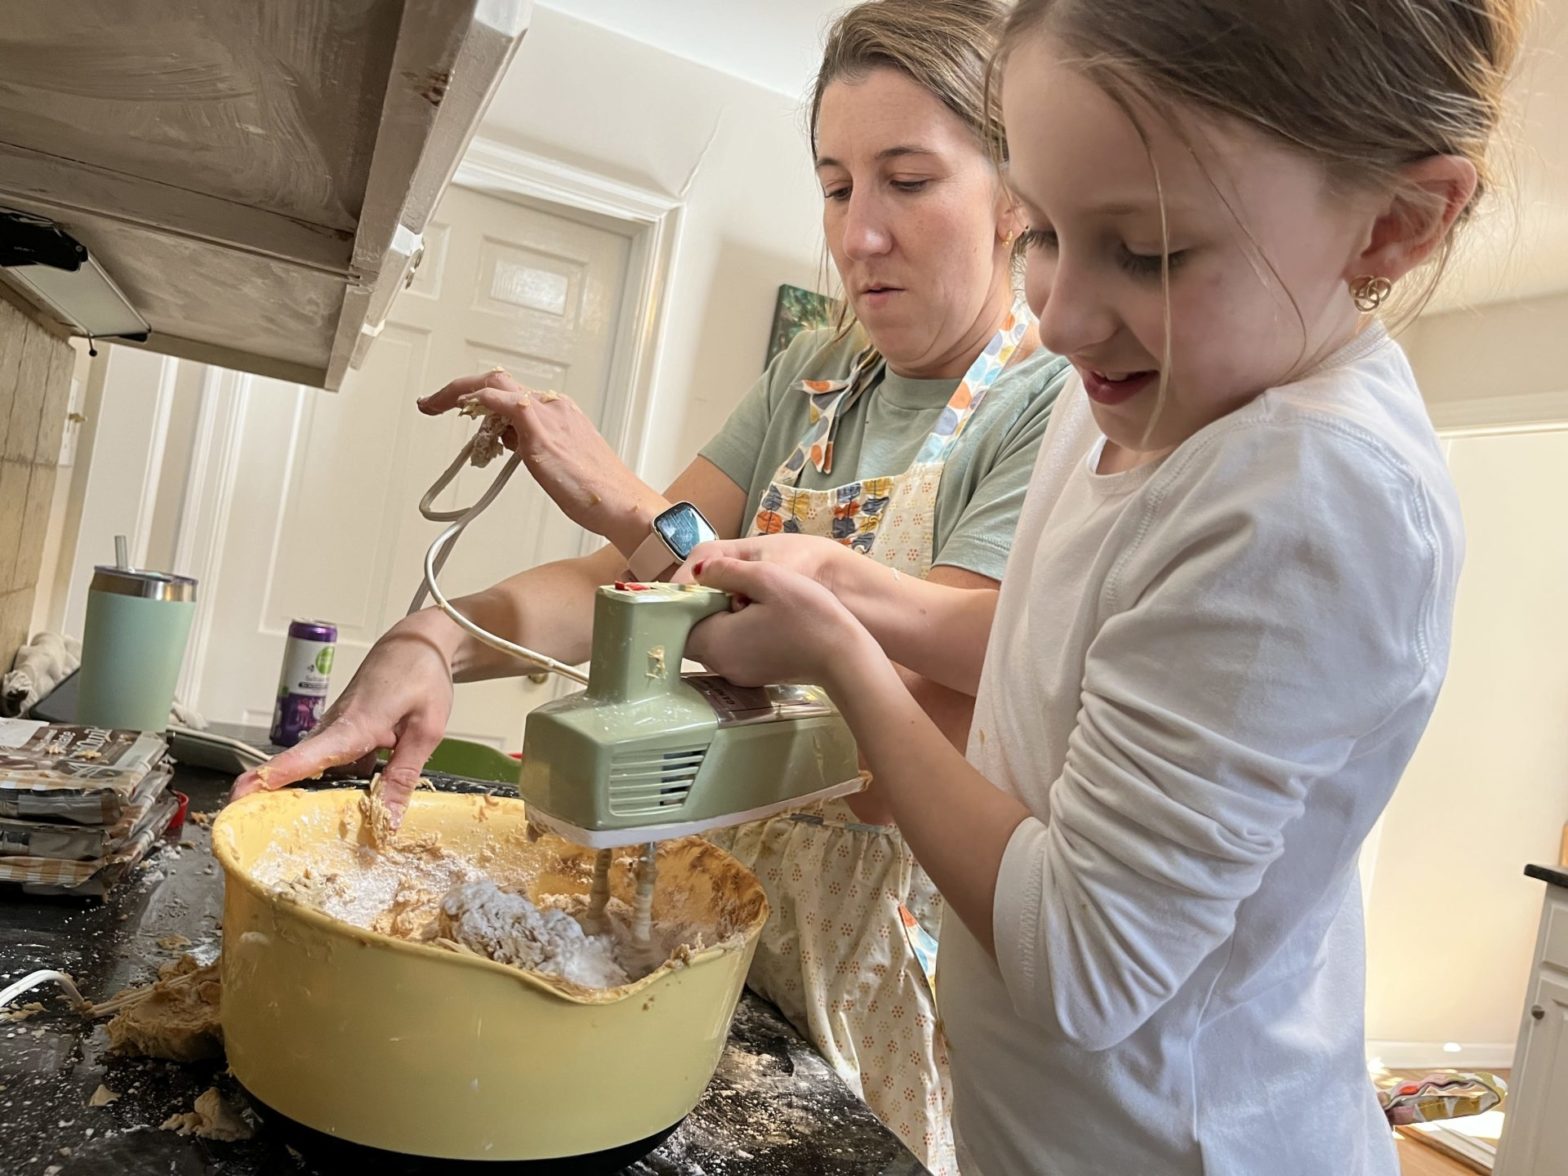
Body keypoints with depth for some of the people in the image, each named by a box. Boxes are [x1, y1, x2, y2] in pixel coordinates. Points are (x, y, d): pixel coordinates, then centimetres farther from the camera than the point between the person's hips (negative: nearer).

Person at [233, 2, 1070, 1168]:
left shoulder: (1061, 407, -18)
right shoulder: (819, 371, 3)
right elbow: (624, 581, -3)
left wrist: (637, 512, -26)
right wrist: (439, 639, -21)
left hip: (893, 963, -6)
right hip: (728, 903, 6)